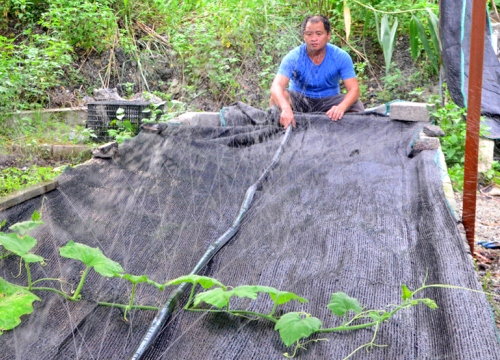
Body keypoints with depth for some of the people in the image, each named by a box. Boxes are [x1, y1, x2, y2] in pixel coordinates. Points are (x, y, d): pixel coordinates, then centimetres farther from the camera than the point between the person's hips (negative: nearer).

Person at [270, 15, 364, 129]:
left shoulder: (341, 57, -13)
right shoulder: (293, 57, -17)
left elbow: (354, 89, -19)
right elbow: (276, 86, -30)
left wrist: (341, 107, -42)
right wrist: (286, 108, -53)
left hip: (328, 100, 2)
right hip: (298, 100, -1)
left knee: (357, 106, -25)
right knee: (279, 96, -31)